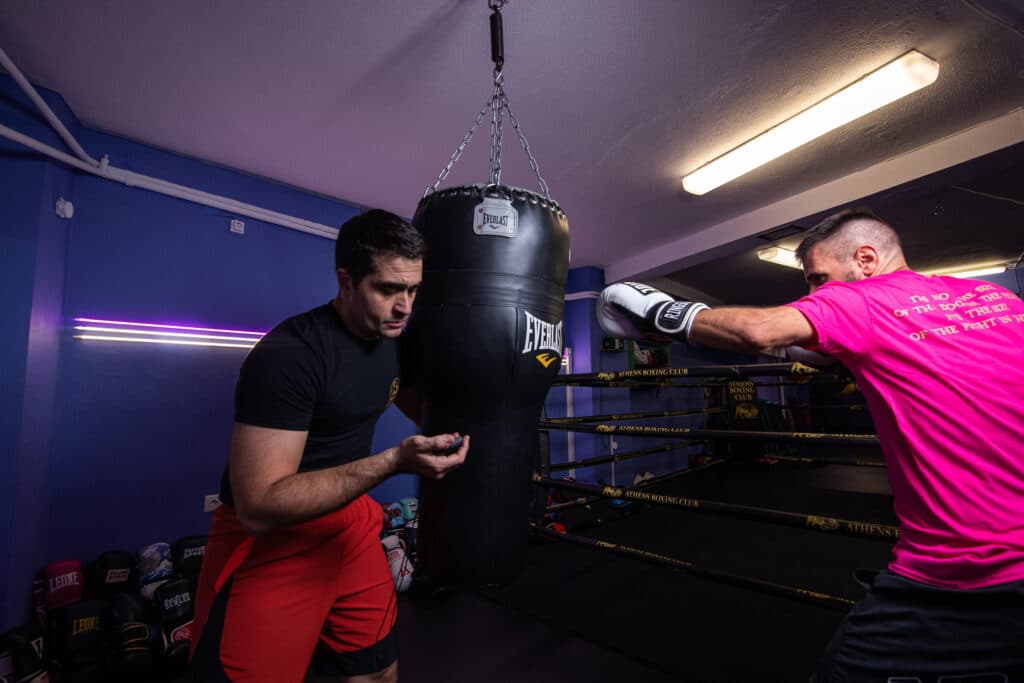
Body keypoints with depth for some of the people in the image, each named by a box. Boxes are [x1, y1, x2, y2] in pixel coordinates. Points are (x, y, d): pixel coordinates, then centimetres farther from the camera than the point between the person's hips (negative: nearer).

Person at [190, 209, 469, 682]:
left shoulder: (393, 341, -3)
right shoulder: (287, 355, -27)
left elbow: (418, 404, 19)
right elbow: (259, 507, -30)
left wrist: (451, 432, 3)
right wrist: (394, 461, -35)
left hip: (350, 520, 7)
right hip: (269, 542, -6)